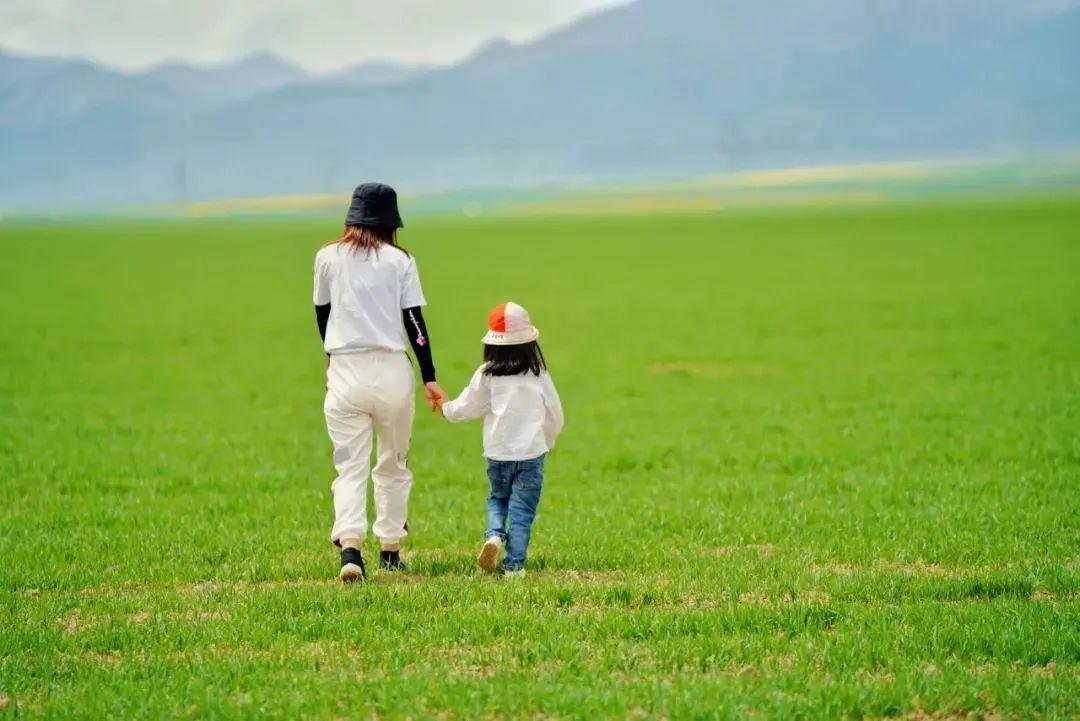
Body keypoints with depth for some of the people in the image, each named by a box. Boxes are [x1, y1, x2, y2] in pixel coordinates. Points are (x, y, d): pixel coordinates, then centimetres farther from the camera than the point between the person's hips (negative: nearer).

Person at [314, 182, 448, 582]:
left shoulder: (328, 258, 5)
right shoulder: (400, 260, 1)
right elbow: (414, 321, -2)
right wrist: (429, 379, 1)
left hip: (345, 371, 0)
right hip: (392, 370, 0)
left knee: (350, 465, -3)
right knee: (393, 465, 16)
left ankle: (350, 547, -22)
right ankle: (390, 550, 21)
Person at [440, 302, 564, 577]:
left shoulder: (487, 374, -1)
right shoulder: (538, 375, 1)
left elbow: (465, 408, 6)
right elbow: (555, 415, 7)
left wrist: (445, 408, 29)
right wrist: (548, 441, 26)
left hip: (498, 453, 1)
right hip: (531, 451, -1)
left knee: (497, 499, 22)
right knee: (522, 509, 3)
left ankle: (494, 534, -6)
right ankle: (514, 565, -4)